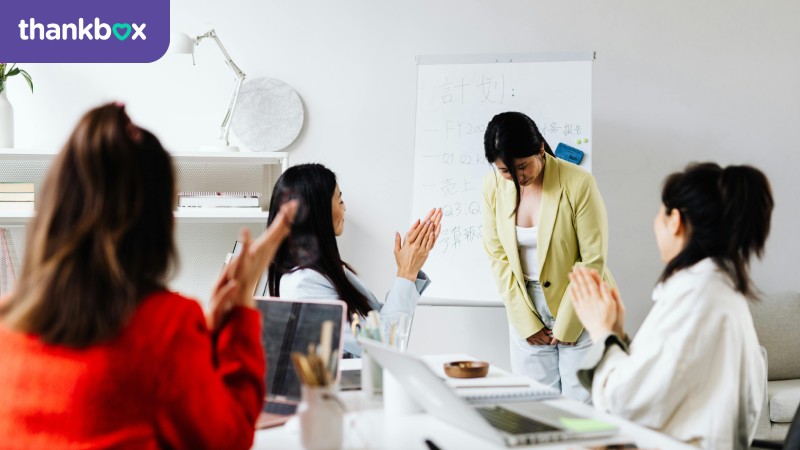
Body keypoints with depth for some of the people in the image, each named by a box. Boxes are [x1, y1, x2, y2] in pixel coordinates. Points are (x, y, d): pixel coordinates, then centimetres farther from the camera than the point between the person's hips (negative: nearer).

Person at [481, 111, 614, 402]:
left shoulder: (578, 184, -17)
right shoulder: (494, 187, -5)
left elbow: (593, 261, -13)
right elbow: (498, 256, 0)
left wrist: (565, 326, -10)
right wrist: (526, 322, -5)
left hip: (579, 312, -3)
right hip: (526, 310, 3)